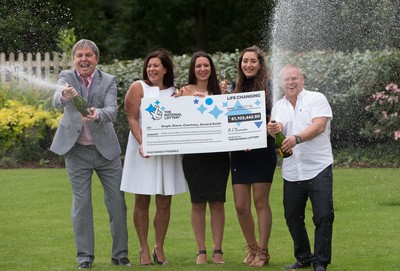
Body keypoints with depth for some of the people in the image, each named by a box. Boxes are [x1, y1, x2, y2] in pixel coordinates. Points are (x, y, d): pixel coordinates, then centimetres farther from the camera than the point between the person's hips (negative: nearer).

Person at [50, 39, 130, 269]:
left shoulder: (108, 81, -2)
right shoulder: (67, 78, -3)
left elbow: (112, 110, -16)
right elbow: (57, 101, -23)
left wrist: (97, 114, -39)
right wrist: (64, 95, -48)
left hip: (106, 149, 1)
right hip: (77, 151, -1)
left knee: (117, 202, 2)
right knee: (81, 203, 2)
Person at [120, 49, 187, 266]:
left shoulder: (174, 92, 11)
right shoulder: (138, 88, 2)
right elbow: (132, 119, -6)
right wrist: (142, 143, -19)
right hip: (143, 150, -3)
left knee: (164, 202, 2)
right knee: (142, 201, -1)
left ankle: (159, 248, 12)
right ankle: (144, 249, 6)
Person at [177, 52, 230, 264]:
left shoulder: (218, 92, 11)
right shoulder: (186, 92, 5)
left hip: (218, 152, 1)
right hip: (193, 152, -1)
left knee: (217, 202, 0)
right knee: (198, 203, 1)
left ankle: (218, 250, 5)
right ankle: (201, 251, 8)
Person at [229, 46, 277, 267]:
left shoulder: (268, 88, -3)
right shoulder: (238, 88, 12)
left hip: (262, 151, -5)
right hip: (239, 153, 5)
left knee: (260, 201, -1)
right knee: (241, 206, 3)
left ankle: (262, 251, 7)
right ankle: (252, 248, 19)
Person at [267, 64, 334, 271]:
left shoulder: (316, 99, 0)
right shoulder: (279, 106, 14)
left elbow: (319, 125, -14)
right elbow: (279, 128, -2)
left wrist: (297, 138, -29)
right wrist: (275, 130, -27)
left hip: (317, 168, -5)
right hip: (291, 172, 5)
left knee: (323, 215, -9)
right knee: (293, 217, 9)